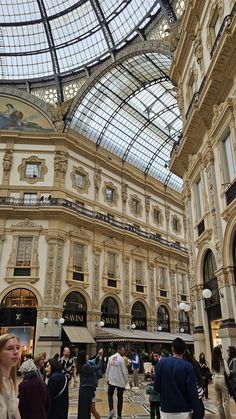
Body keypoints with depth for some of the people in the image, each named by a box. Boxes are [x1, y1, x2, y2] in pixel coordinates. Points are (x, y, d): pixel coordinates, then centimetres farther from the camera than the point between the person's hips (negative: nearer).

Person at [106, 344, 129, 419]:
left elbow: (108, 369, 5)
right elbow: (124, 371, -12)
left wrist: (107, 379, 16)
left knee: (110, 394, 18)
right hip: (120, 381, -3)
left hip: (112, 381, 3)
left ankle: (111, 410, -2)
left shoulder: (110, 358, -1)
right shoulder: (121, 359, -16)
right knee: (120, 398, 9)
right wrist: (127, 380, 2)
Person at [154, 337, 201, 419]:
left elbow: (156, 387, -1)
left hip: (166, 410, 2)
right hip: (183, 411, -1)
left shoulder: (162, 362, -6)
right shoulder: (188, 366, -12)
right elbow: (193, 393, -14)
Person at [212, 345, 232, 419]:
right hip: (222, 380, -5)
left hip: (215, 380, 5)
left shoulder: (213, 361, -2)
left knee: (218, 400, 15)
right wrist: (228, 378, 4)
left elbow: (213, 371, 7)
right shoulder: (223, 361, -16)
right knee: (226, 400, 6)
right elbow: (227, 372, -15)